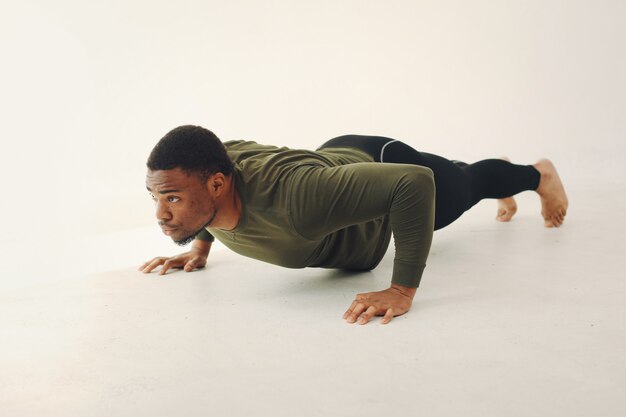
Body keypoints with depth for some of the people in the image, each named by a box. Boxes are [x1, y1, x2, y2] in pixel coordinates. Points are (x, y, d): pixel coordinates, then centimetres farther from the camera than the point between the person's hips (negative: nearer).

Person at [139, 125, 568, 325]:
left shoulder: (292, 194, -51)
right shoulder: (203, 175, -29)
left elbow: (415, 181, -50)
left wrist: (403, 290, -50)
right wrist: (199, 247, -3)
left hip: (389, 169, -6)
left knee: (465, 183, 28)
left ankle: (539, 172, 61)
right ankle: (499, 175, 71)